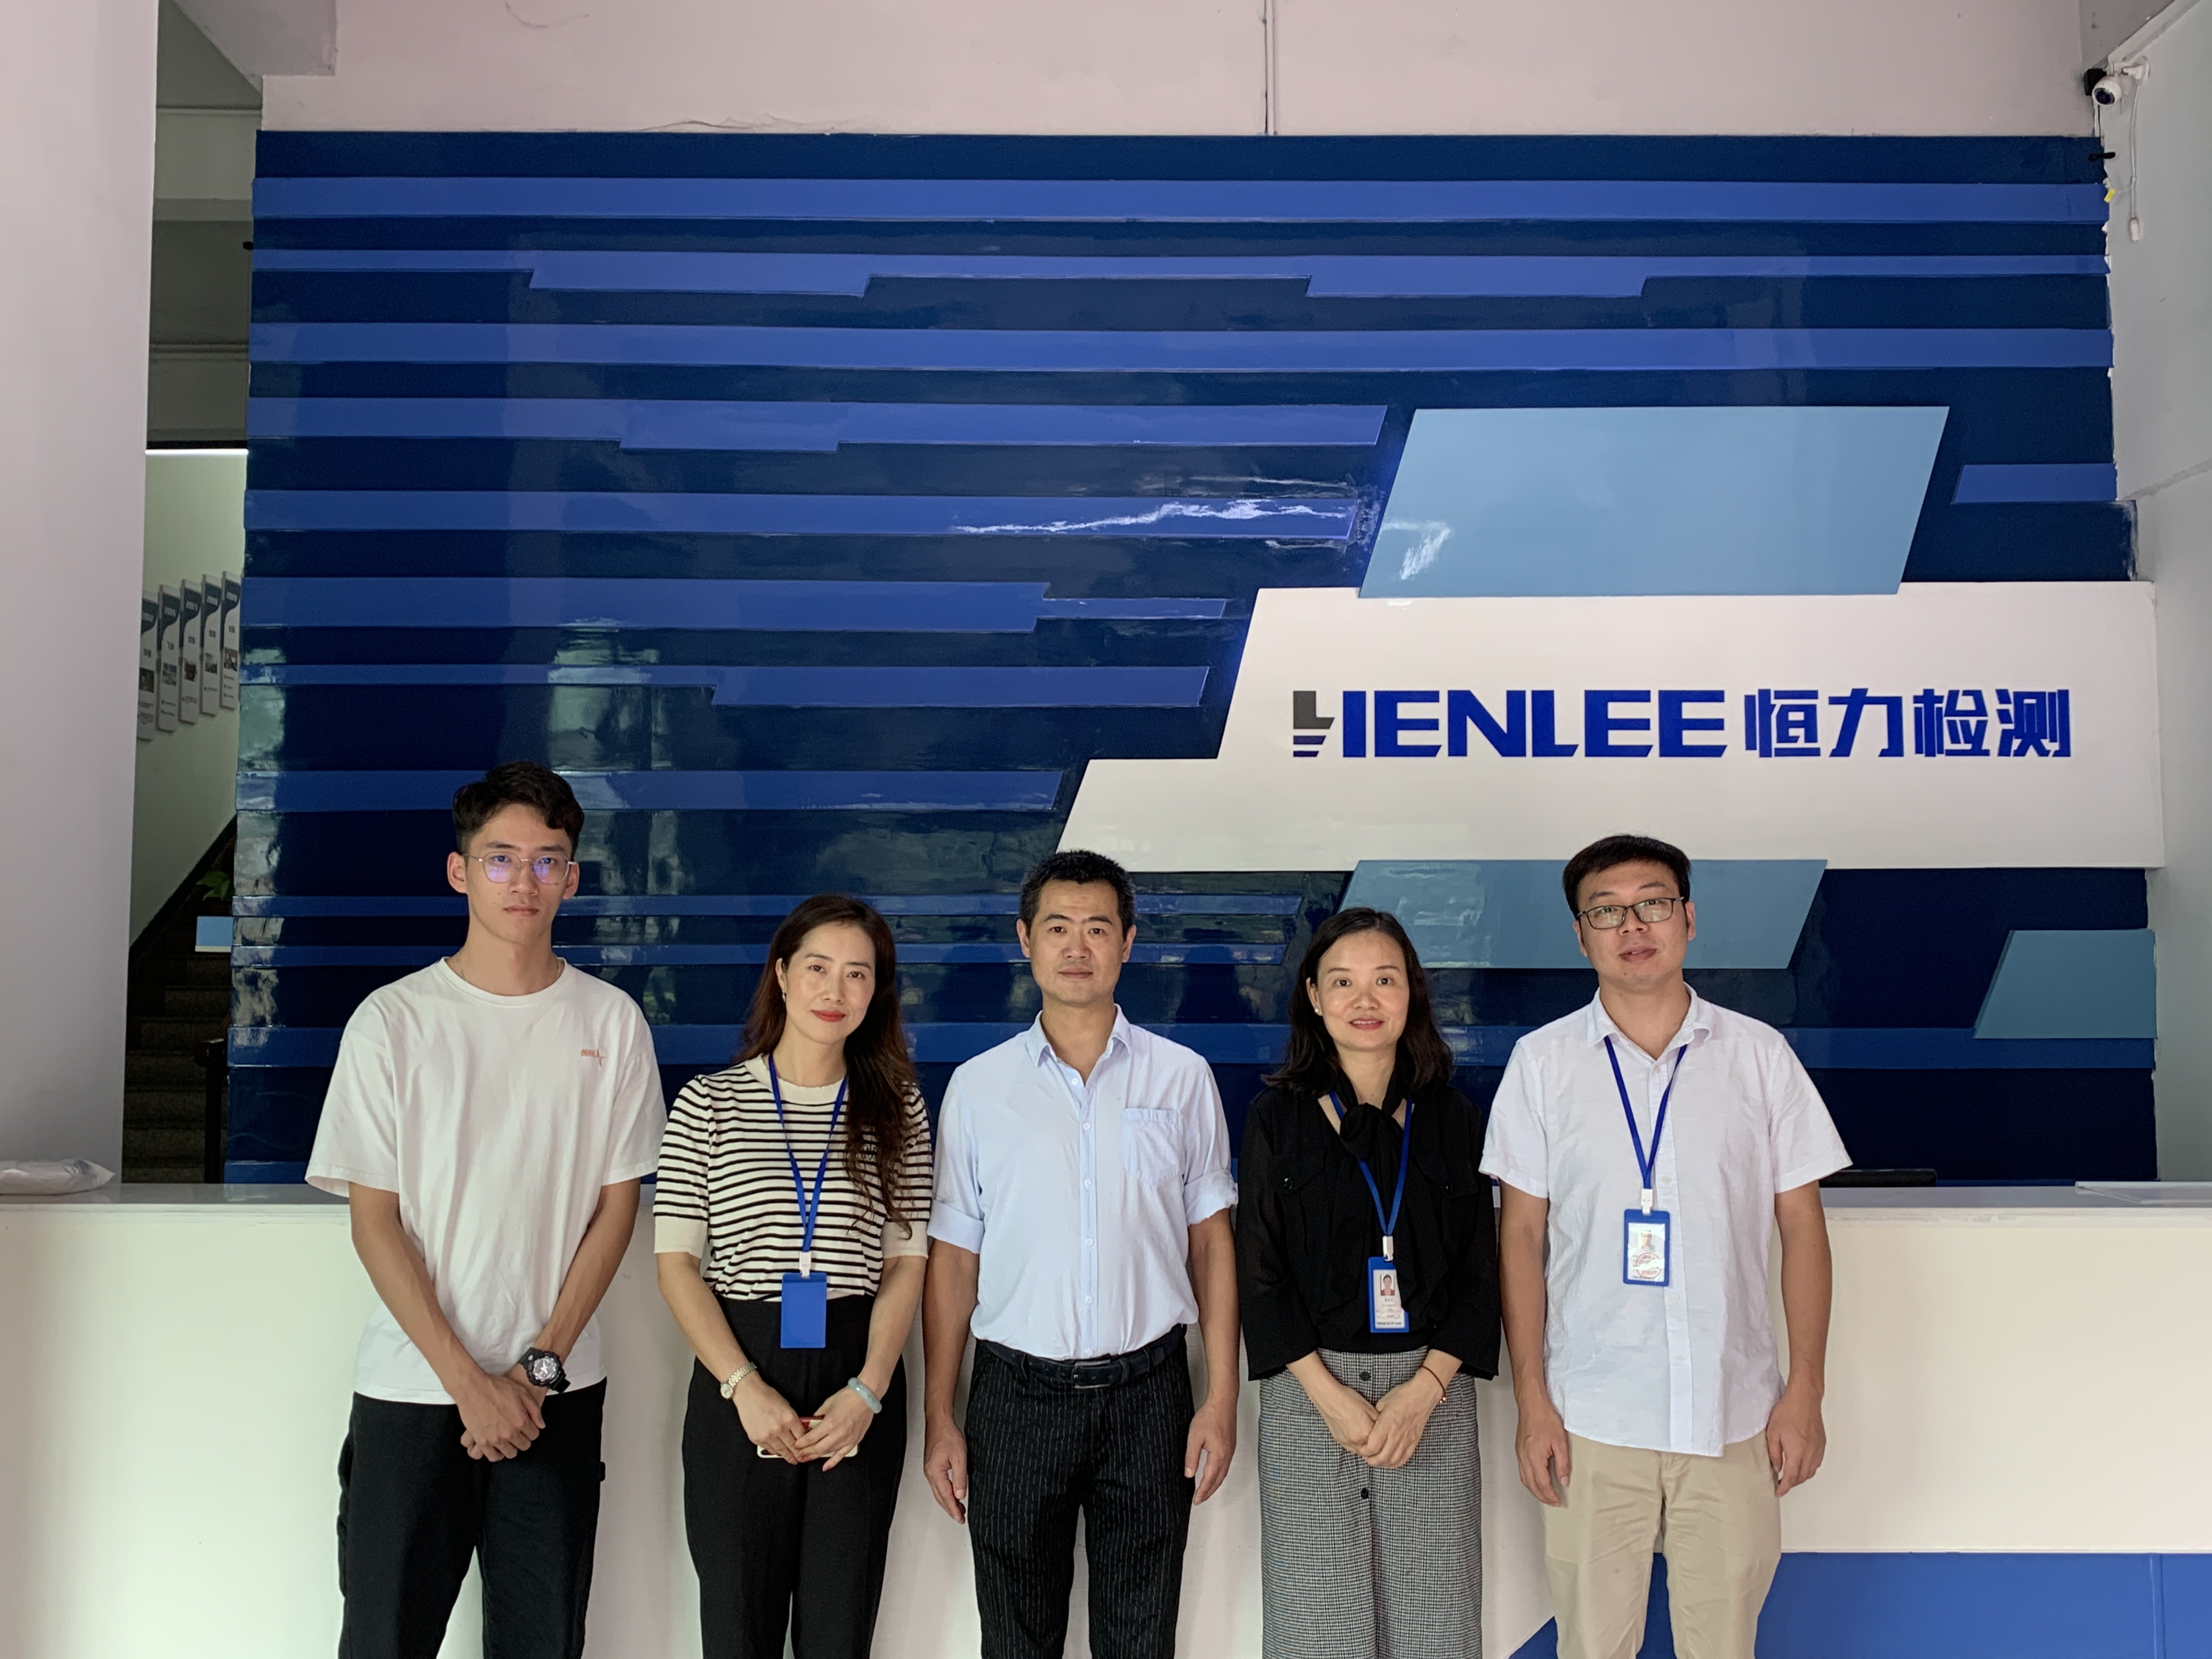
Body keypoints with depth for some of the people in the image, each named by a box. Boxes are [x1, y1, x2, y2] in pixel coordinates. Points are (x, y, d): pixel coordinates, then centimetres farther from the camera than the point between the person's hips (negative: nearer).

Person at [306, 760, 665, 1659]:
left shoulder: (610, 1022, 1)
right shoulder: (392, 1020, -3)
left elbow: (617, 1205, 3)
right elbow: (374, 1221, -4)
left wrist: (540, 1365, -6)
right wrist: (469, 1380, -10)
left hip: (558, 1391, 1)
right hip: (408, 1386, -1)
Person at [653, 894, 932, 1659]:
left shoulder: (898, 1109, 7)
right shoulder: (709, 1102, 2)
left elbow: (905, 1263, 4)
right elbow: (677, 1262, -1)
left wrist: (868, 1391, -10)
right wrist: (745, 1387, -12)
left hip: (858, 1380, 1)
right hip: (739, 1377, -1)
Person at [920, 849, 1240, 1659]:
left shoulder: (1182, 1078, 2)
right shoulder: (977, 1088, 2)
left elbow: (1211, 1240, 4)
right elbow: (953, 1258, 3)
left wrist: (1221, 1399, -2)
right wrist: (938, 1418, 0)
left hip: (1147, 1389, 0)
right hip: (1017, 1390, 0)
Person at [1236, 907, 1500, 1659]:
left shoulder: (1454, 1119, 5)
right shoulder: (1278, 1116, 1)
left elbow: (1479, 1272, 4)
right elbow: (1260, 1272, -1)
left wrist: (1423, 1391, -8)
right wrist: (1333, 1397, -10)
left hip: (1432, 1389, 1)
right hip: (1310, 1391, -1)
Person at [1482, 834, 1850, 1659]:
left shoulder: (1760, 1054, 3)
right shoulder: (1541, 1061, 1)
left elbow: (1802, 1226, 5)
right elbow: (1522, 1234, 1)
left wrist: (1806, 1388, -1)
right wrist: (1531, 1399, -3)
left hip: (1733, 1414, 1)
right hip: (1591, 1417, 0)